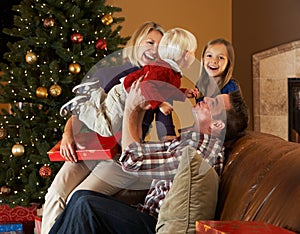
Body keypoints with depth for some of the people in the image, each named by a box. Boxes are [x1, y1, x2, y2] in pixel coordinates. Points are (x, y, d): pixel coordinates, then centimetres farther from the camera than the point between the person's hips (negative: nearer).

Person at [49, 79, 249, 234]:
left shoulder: (204, 148, -20)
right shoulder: (192, 137, 12)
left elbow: (132, 159, -21)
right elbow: (143, 149, 23)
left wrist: (130, 109, -8)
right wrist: (139, 111, 11)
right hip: (148, 215, 10)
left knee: (86, 205, -20)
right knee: (82, 196, 1)